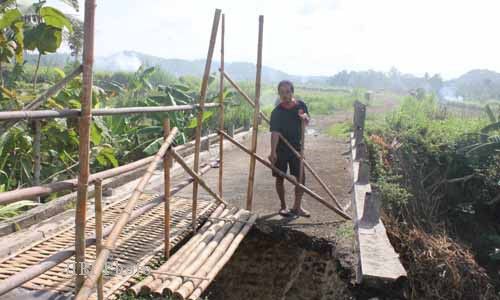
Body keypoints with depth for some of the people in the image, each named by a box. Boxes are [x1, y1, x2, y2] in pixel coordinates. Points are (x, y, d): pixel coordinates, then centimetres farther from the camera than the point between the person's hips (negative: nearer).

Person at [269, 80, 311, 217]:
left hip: (297, 147, 3)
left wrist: (305, 117, -11)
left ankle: (297, 206, 18)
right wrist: (273, 152, -29)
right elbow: (275, 132, -19)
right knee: (280, 178, 7)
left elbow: (307, 122, 13)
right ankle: (283, 206, 23)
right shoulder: (277, 111, -12)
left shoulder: (301, 105, -2)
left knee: (301, 177, 3)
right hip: (280, 149, -3)